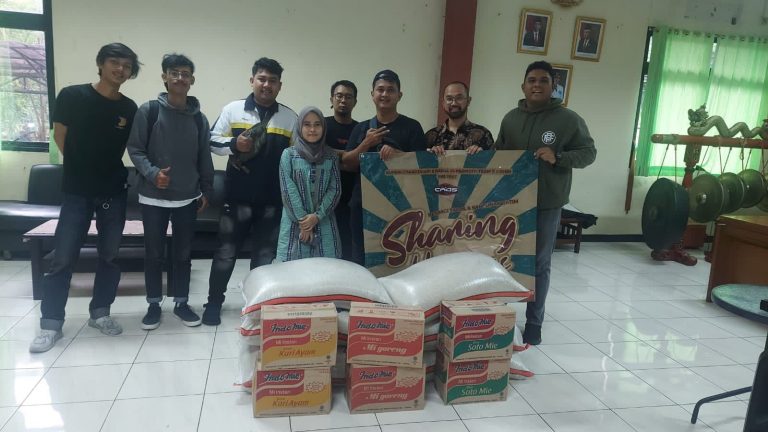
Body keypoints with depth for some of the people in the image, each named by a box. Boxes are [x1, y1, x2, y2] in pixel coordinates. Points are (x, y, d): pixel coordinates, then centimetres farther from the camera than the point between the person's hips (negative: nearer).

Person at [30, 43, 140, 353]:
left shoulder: (129, 109, 1)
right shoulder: (72, 96, -5)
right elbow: (60, 137, 4)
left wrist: (111, 169, 5)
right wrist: (82, 167, 8)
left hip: (114, 191, 3)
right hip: (77, 191, -2)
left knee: (110, 255, 8)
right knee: (64, 257, 0)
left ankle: (100, 313, 23)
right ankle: (51, 323, 11)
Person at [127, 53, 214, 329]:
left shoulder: (198, 118, 6)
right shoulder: (149, 110, -3)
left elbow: (204, 157, 10)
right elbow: (135, 149, -3)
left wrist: (206, 190, 9)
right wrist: (151, 173, -19)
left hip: (187, 197, 2)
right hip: (153, 197, -2)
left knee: (183, 253, 10)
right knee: (154, 253, 7)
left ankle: (181, 303, 23)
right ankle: (154, 304, 22)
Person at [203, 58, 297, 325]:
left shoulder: (290, 117, 5)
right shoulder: (232, 110, 2)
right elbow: (213, 141, 4)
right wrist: (234, 144, -16)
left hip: (273, 199, 1)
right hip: (237, 197, -1)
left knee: (265, 255, 10)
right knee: (226, 252, 8)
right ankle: (214, 302, 24)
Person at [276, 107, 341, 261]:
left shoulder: (331, 156, 6)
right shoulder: (288, 154, 1)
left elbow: (335, 189, 1)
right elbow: (288, 189, -5)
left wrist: (317, 216, -10)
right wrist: (302, 219, -11)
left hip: (324, 223, 1)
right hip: (295, 222, -1)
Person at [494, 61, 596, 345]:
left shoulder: (569, 120, -4)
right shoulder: (511, 118, 8)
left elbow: (588, 153, -2)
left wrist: (558, 157, -18)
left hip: (547, 205, -3)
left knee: (539, 264, 6)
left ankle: (534, 322, 20)